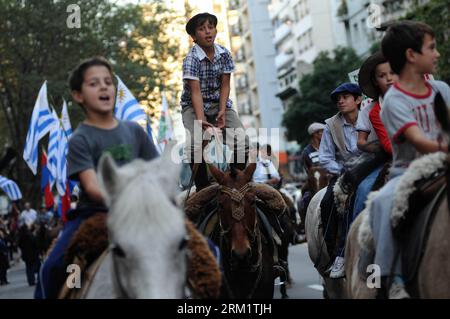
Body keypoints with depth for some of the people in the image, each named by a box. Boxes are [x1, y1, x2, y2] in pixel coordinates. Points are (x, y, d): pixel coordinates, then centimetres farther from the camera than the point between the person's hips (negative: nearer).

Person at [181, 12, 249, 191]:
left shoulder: (224, 54, -4)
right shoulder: (191, 59, -17)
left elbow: (225, 85, -3)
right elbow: (195, 92, -24)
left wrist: (222, 111, -17)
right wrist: (201, 120, -35)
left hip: (219, 103, 4)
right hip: (194, 106, -4)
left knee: (241, 140, -17)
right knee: (196, 145, -28)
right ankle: (202, 188, -12)